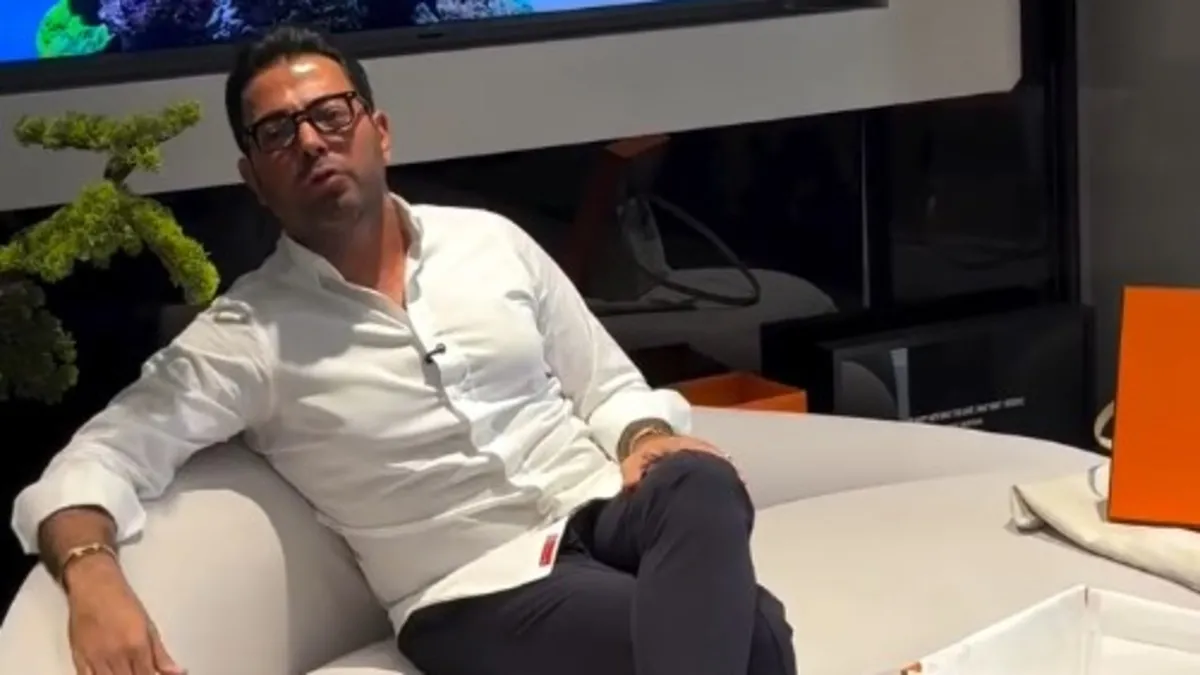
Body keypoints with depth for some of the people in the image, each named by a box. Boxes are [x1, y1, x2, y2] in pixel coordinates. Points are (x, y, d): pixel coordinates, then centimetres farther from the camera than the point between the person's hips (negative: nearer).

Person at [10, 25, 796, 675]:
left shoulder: (491, 240, 11)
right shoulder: (247, 333, 0)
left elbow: (608, 384, 17)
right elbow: (97, 459, -5)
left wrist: (649, 442, -7)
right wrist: (92, 574, -28)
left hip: (600, 512, 5)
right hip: (482, 592, -5)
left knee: (702, 485, -34)